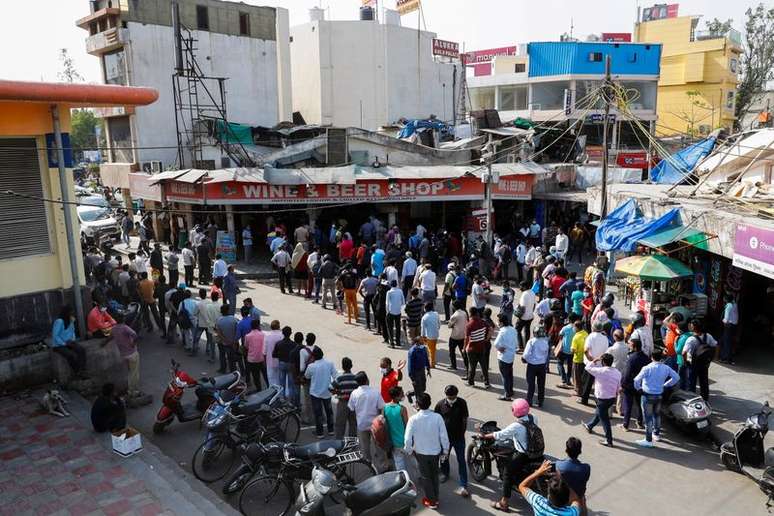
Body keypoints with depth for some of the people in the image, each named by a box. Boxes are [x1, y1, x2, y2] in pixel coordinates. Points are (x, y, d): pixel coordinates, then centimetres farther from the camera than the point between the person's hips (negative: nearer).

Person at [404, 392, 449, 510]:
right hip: (435, 452, 2)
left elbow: (408, 439, -19)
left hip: (421, 453, -2)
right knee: (435, 475, 24)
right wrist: (446, 451, 3)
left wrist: (409, 450, 1)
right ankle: (435, 498, 40)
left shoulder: (413, 419, -23)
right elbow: (444, 436, -12)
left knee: (425, 477, 18)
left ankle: (431, 501, 30)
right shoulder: (437, 417, -19)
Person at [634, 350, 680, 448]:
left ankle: (648, 440, 3)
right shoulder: (666, 368, -2)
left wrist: (638, 388, -3)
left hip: (648, 396, -5)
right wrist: (666, 385, 14)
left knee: (648, 417, 0)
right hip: (659, 395, 6)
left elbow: (637, 380, -23)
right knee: (657, 415, 25)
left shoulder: (647, 368, -18)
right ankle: (657, 434, 40)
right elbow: (676, 377, 8)